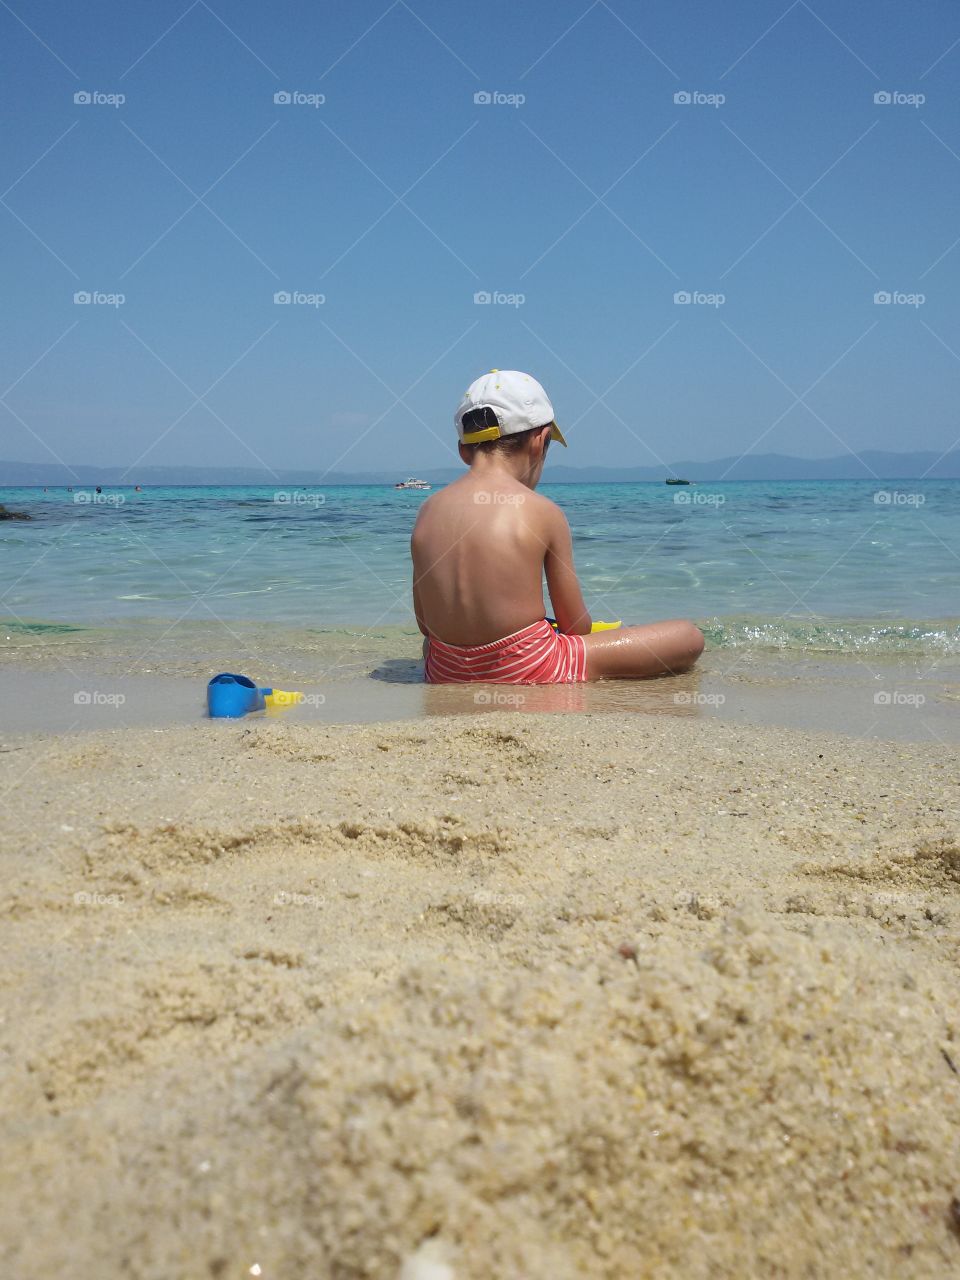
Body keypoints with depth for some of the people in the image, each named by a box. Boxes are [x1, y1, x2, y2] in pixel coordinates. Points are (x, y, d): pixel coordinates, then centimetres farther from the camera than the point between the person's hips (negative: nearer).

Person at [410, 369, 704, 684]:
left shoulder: (428, 511, 4)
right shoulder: (543, 512, -8)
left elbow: (425, 623, 9)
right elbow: (576, 624, -1)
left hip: (444, 677, 4)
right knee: (688, 637, 5)